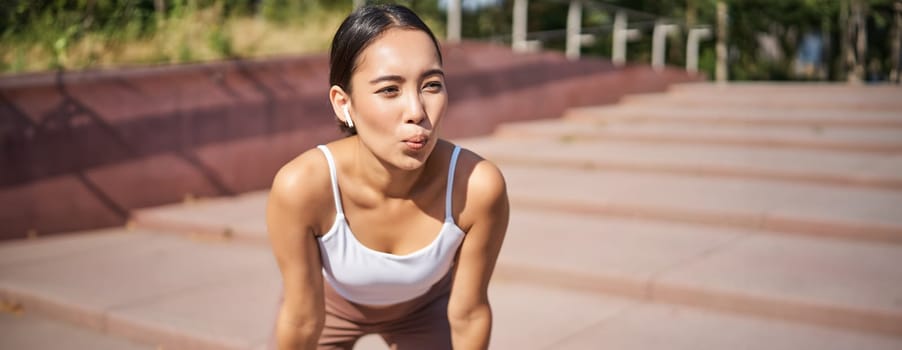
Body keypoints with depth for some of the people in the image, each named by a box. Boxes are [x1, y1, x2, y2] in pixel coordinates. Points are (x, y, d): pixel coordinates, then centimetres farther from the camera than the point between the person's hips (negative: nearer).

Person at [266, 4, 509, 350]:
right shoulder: (302, 185, -39)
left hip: (425, 307, 1)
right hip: (329, 303, 0)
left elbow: (469, 313, -20)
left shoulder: (478, 186, -36)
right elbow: (301, 318, -23)